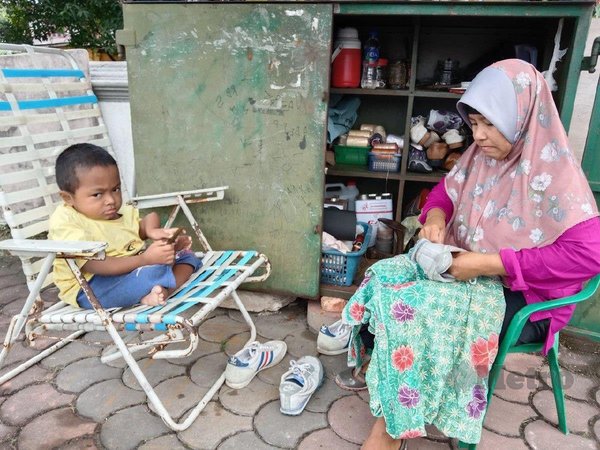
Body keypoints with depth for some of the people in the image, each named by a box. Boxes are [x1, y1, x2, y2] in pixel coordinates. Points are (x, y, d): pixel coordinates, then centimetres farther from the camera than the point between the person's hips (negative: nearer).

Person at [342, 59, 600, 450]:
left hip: (523, 299, -7)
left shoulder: (555, 171, -18)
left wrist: (487, 264, -28)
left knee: (417, 310, -27)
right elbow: (448, 190, 17)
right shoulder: (481, 155, 2)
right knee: (385, 277, -11)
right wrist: (435, 216, -10)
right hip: (464, 268, 7)